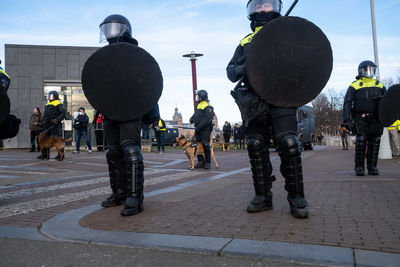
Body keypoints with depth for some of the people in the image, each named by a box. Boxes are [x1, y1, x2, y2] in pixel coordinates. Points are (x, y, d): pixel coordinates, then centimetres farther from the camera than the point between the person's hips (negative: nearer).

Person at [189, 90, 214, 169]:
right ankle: (201, 162, 16)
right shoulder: (198, 105, 18)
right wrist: (192, 118, 3)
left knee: (206, 145, -6)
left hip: (205, 129, -8)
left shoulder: (208, 106, -11)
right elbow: (195, 114, 26)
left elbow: (208, 119, -20)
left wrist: (199, 126, -21)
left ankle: (208, 163, 4)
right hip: (198, 129, 8)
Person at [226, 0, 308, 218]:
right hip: (254, 103, 3)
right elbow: (230, 71, 14)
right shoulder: (245, 43, 22)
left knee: (288, 145, -12)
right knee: (256, 148, 2)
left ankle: (296, 198, -1)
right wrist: (243, 69, -8)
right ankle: (263, 196, 13)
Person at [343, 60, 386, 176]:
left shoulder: (379, 85, 18)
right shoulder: (354, 86, 5)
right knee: (361, 141, -11)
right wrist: (346, 120, -10)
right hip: (361, 118, -4)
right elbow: (347, 103, -1)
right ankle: (359, 167, -2)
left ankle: (372, 167, 10)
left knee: (374, 141, 1)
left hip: (375, 118, 4)